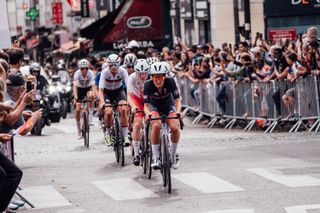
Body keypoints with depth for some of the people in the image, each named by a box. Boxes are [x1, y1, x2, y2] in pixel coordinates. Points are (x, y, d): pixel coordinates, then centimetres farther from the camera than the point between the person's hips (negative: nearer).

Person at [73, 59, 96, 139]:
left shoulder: (91, 73, -28)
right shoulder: (77, 73, -29)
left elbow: (93, 85, -39)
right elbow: (75, 85, -39)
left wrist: (93, 95, -56)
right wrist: (75, 97, -53)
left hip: (88, 88, 0)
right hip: (80, 89, 0)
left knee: (90, 96, -35)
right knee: (78, 110, -8)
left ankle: (90, 119, -23)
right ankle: (79, 131, 8)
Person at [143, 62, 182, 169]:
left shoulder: (170, 82, -25)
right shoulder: (148, 85, -26)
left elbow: (177, 100, -21)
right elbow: (146, 104, -23)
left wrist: (178, 111, -40)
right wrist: (148, 113, -44)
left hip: (169, 106, 1)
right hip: (155, 107, -1)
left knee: (175, 127, -25)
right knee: (156, 125, -32)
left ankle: (174, 154, 1)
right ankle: (155, 158, -22)